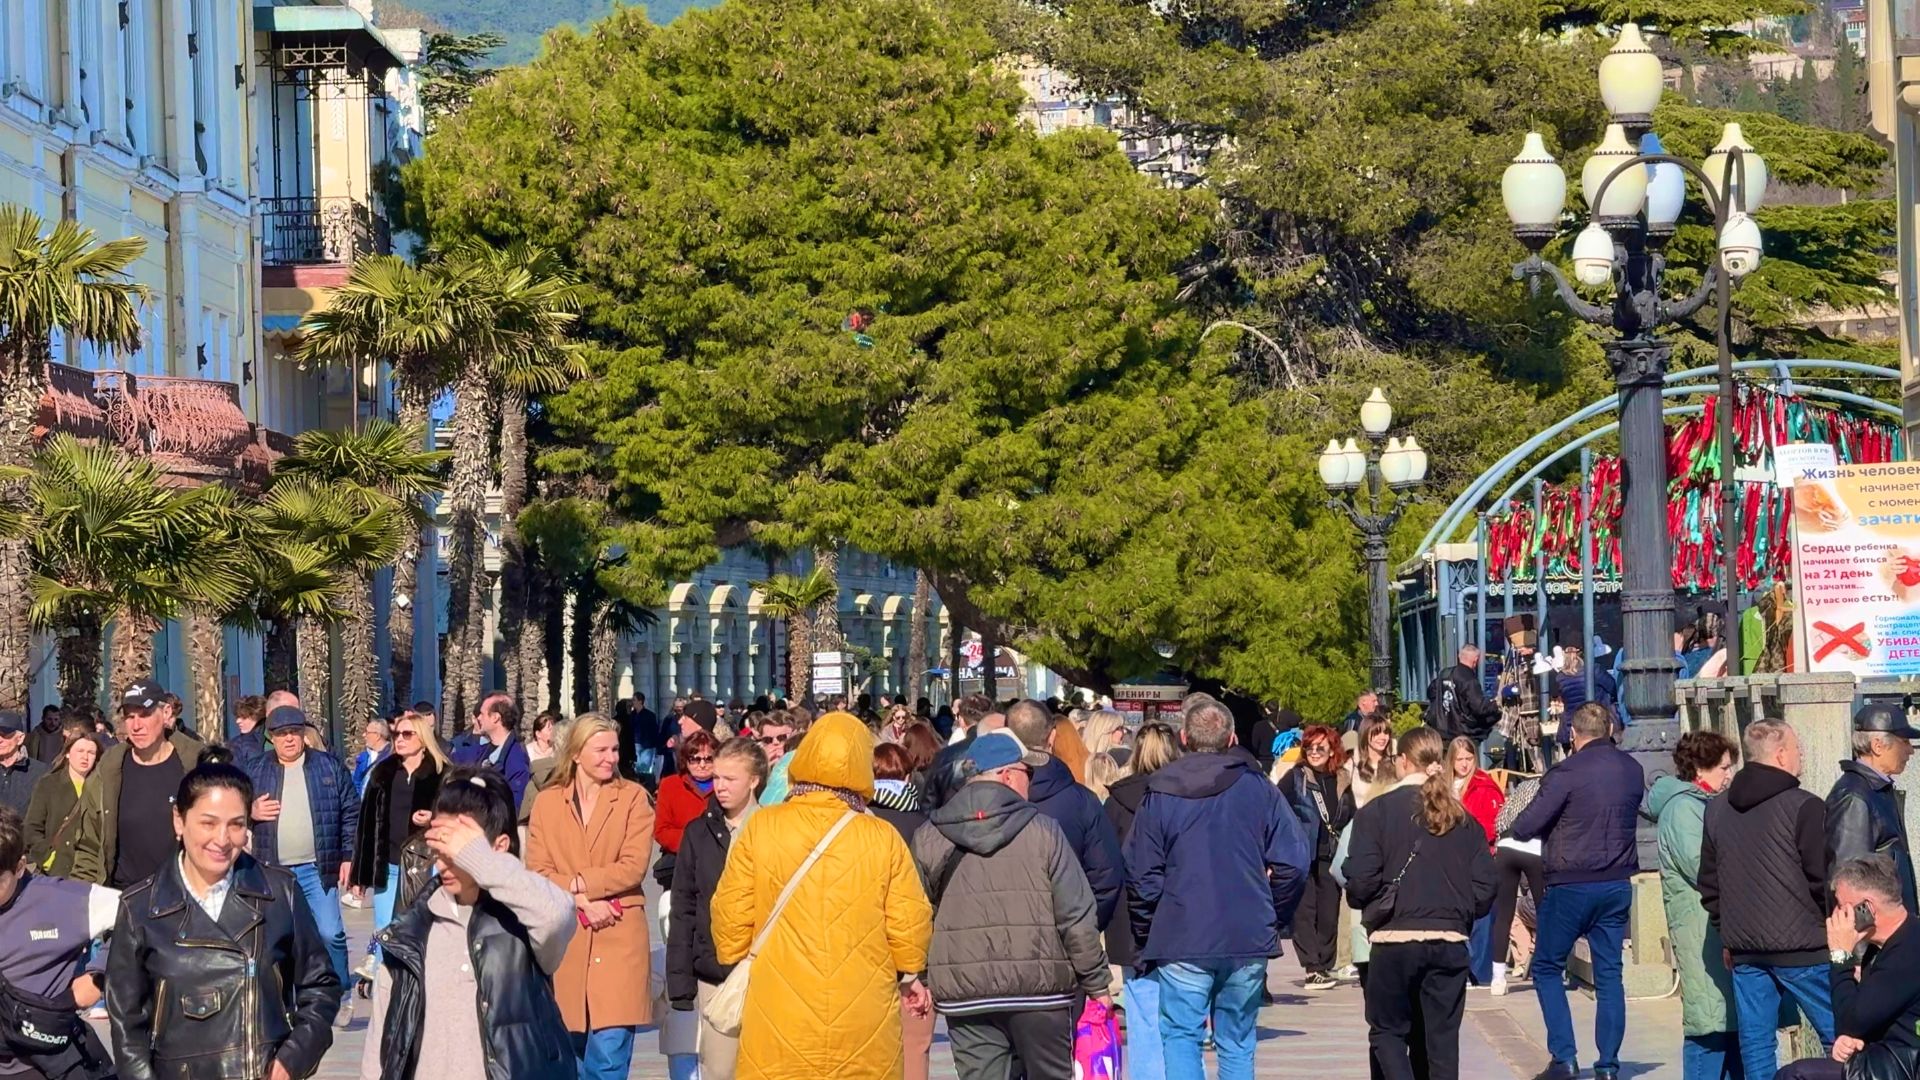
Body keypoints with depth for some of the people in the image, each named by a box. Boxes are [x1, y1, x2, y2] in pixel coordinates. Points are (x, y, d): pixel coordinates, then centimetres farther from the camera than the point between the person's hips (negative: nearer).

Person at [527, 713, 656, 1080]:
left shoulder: (633, 798, 2)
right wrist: (580, 902, -14)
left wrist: (577, 883, -11)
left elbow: (633, 868, -7)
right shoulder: (547, 802, 7)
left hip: (617, 941, -2)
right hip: (563, 941, 2)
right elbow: (536, 873, 0)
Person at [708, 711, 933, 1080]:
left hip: (779, 1014, 0)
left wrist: (736, 967, 16)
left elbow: (732, 912, -2)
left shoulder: (760, 829, -6)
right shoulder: (883, 838, -7)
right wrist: (909, 974, 16)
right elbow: (909, 921, -3)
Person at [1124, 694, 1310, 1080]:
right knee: (1237, 1042, 11)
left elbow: (1142, 875, -3)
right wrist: (1273, 917, 11)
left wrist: (1145, 935, 8)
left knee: (1180, 1037, 3)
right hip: (1249, 940, 2)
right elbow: (1294, 862, -2)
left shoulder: (1160, 795, 0)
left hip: (1180, 943, -2)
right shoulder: (1259, 790, 2)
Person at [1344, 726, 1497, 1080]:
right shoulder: (1463, 819, 7)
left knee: (1387, 1031, 10)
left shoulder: (1376, 812, -5)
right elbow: (1484, 887, 3)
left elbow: (1361, 882, -11)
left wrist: (1361, 902, 11)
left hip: (1394, 938, -3)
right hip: (1451, 941, 3)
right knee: (1442, 1037, 9)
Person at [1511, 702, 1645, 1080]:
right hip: (1617, 884, 5)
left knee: (1547, 968, 8)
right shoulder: (1632, 770, 4)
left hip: (1571, 884, -5)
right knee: (1609, 973, 10)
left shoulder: (1567, 772, -15)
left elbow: (1525, 827, -14)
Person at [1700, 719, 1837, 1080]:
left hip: (1744, 952, 6)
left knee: (1755, 1045, 7)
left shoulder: (1717, 809, 11)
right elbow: (1823, 880, -9)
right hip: (1801, 947, -6)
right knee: (1839, 1037, -2)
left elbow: (1709, 884, 16)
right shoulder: (1804, 807, -9)